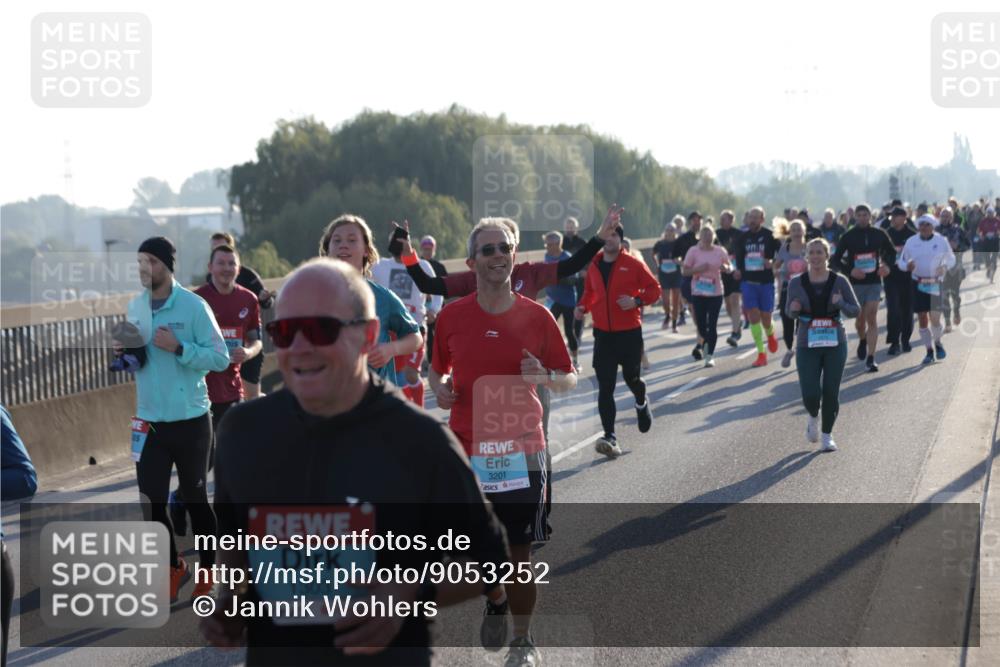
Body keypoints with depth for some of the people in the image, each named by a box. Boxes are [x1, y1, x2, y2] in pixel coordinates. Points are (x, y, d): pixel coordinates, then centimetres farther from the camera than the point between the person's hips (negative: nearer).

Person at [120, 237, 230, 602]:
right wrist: (123, 353, -6)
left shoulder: (193, 306, -11)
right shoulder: (135, 307, 5)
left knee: (194, 498, 9)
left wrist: (178, 347, -23)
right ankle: (174, 568, 23)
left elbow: (221, 358, -12)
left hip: (189, 420, -4)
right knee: (151, 501, 3)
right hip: (149, 420, 4)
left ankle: (208, 570, 27)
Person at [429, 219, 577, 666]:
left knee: (518, 551, 1)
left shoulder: (536, 317, -3)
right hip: (466, 450, 2)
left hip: (522, 451, -2)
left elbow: (569, 379, 3)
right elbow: (437, 369, 15)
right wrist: (439, 388, -7)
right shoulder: (451, 317, 0)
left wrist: (545, 378, -18)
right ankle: (496, 599, 45)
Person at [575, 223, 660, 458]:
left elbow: (654, 288, -3)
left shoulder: (633, 264, -7)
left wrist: (637, 301, -20)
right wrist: (583, 307, 0)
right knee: (605, 387, -7)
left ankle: (642, 403, 50)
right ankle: (610, 438, -9)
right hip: (603, 333, 2)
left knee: (631, 378, 12)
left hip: (630, 333, -2)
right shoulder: (594, 266, 5)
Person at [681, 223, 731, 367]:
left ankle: (709, 356, 3)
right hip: (698, 293, 0)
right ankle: (706, 342, 36)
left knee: (712, 326, -4)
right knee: (701, 325, 3)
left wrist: (726, 268, -15)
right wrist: (698, 269, -20)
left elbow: (729, 268, 8)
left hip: (716, 293, 0)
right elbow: (685, 270, -3)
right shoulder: (693, 251, -3)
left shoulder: (720, 251, 0)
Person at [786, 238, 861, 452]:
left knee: (831, 393, 0)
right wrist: (794, 309, -12)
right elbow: (789, 311, 11)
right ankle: (813, 417, 27)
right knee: (810, 394, -9)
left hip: (835, 344, 0)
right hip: (807, 346, 0)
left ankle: (827, 435, 21)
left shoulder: (839, 281, -2)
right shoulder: (796, 283, -1)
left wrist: (841, 304, -19)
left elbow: (855, 310, 2)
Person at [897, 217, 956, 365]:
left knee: (935, 319, -7)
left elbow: (951, 258, 10)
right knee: (922, 319, 3)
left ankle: (937, 343, 25)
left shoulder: (941, 241, -2)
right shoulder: (911, 242, 1)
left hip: (936, 284, -2)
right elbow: (901, 261, 9)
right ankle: (929, 351, 15)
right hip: (918, 284, 2)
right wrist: (907, 266, -15)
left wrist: (945, 266, -12)